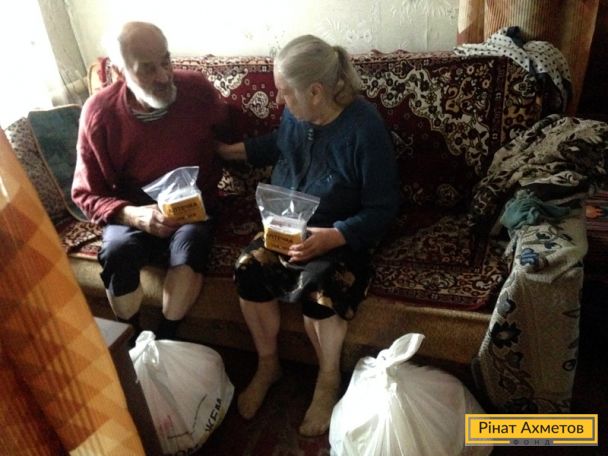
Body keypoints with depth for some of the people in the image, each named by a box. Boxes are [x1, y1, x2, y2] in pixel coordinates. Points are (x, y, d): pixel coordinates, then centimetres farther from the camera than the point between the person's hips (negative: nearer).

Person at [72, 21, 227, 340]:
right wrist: (133, 215, -27)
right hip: (133, 213, 0)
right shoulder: (99, 112, -12)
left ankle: (165, 340, -16)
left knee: (191, 239, -33)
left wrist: (202, 196, -8)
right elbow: (86, 194, -6)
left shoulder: (197, 89, -10)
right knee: (118, 250, -31)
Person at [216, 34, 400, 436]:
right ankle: (268, 365, 6)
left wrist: (332, 237, -32)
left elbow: (383, 209, -20)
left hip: (342, 234, -5)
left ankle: (329, 381, -1)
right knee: (248, 270, -19)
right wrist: (227, 150, 20)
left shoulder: (364, 127, -23)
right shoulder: (296, 114, -5)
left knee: (315, 287, -31)